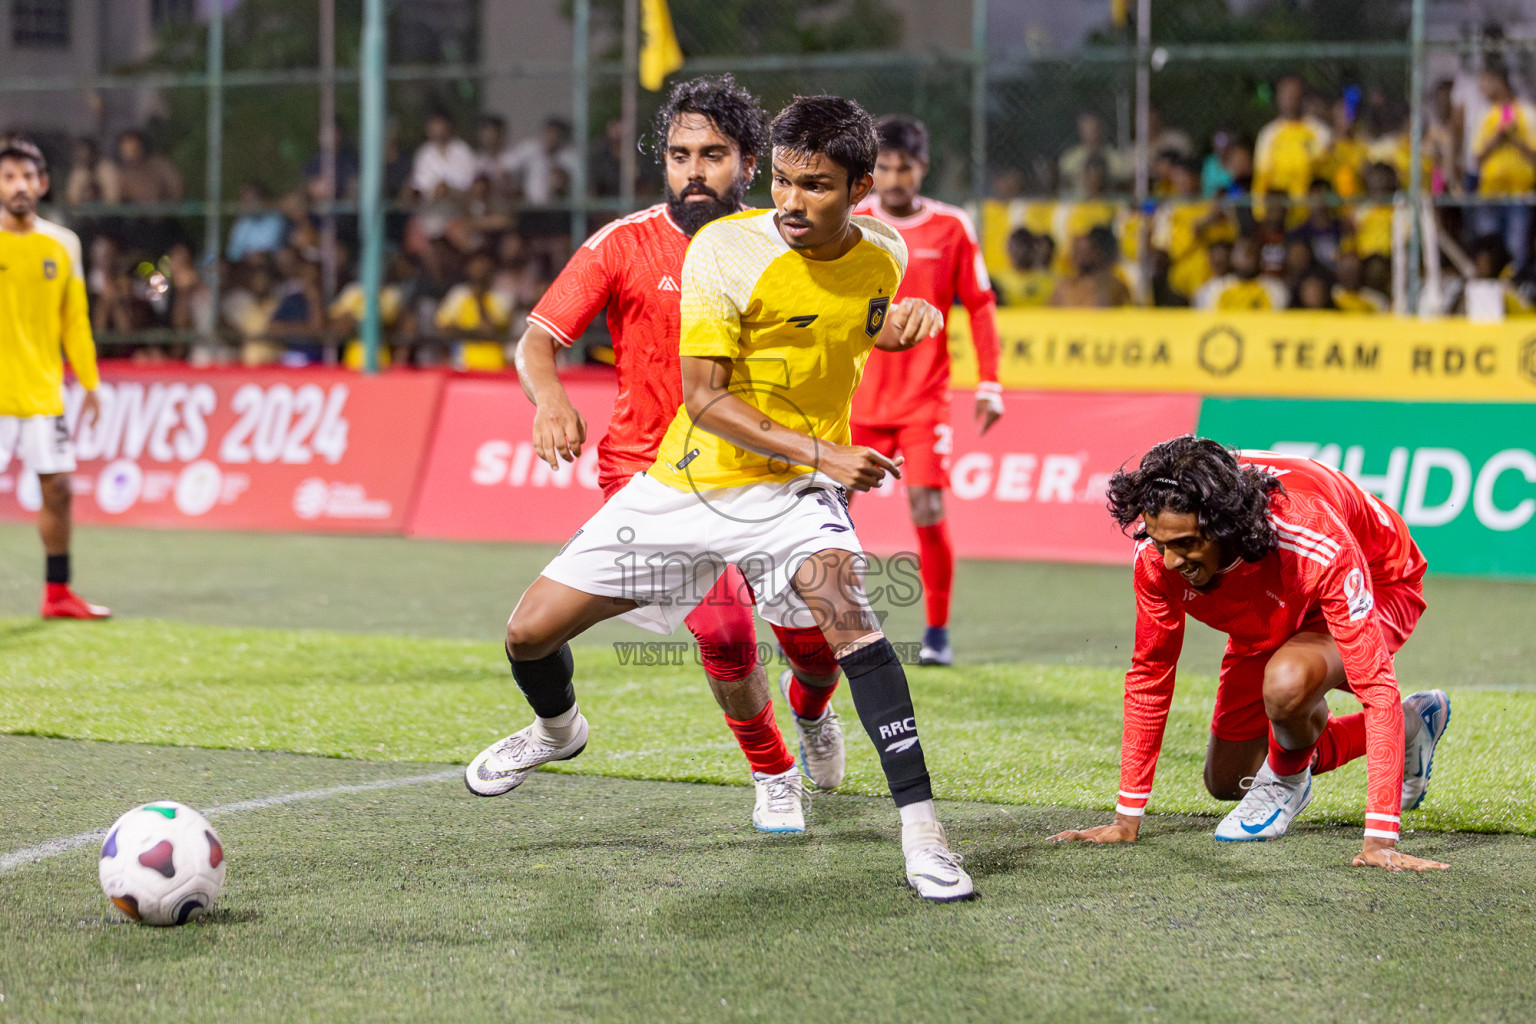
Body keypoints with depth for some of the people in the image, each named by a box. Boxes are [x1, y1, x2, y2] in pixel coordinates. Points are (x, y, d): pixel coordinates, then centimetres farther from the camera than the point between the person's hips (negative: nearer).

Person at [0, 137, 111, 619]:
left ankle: (57, 593, 15)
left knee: (58, 488, 5)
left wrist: (89, 384, 13)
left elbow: (75, 321, 14)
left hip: (44, 393, 4)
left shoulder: (62, 245, 8)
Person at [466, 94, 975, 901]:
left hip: (791, 496, 0)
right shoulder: (726, 248, -17)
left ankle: (920, 827, -29)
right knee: (530, 634, 4)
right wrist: (820, 451, -26)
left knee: (845, 608, -33)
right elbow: (702, 399, -20)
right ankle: (557, 727, 43)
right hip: (687, 483, 0)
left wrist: (907, 317, 5)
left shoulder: (883, 254, -3)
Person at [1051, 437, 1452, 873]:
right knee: (1226, 781, 12)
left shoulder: (1319, 546, -45)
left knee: (1284, 684, -38)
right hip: (1278, 613, 6)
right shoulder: (1160, 550, -29)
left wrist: (1380, 838, -50)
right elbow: (1149, 674, -15)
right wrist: (1127, 819, -14)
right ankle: (1408, 726, 26)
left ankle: (1288, 779, -2)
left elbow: (1375, 684, -45)